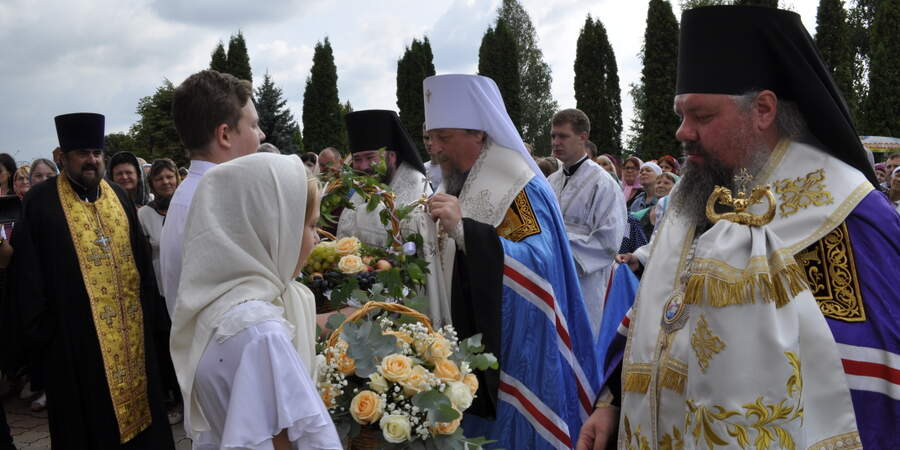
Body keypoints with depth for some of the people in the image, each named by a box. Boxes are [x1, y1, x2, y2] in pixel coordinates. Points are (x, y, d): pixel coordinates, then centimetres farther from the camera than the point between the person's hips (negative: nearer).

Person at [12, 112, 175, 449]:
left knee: (135, 391, 13)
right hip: (75, 329, -4)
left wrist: (150, 312, 8)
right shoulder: (41, 201, -5)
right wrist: (40, 330, -9)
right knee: (89, 413, 6)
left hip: (130, 324, 4)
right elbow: (29, 274, -6)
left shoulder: (119, 196, 9)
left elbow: (141, 257, 12)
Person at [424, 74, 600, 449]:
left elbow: (541, 263, -28)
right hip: (465, 346, 8)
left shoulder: (520, 187, -14)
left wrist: (463, 229, -35)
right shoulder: (456, 186, 11)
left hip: (511, 350, -7)